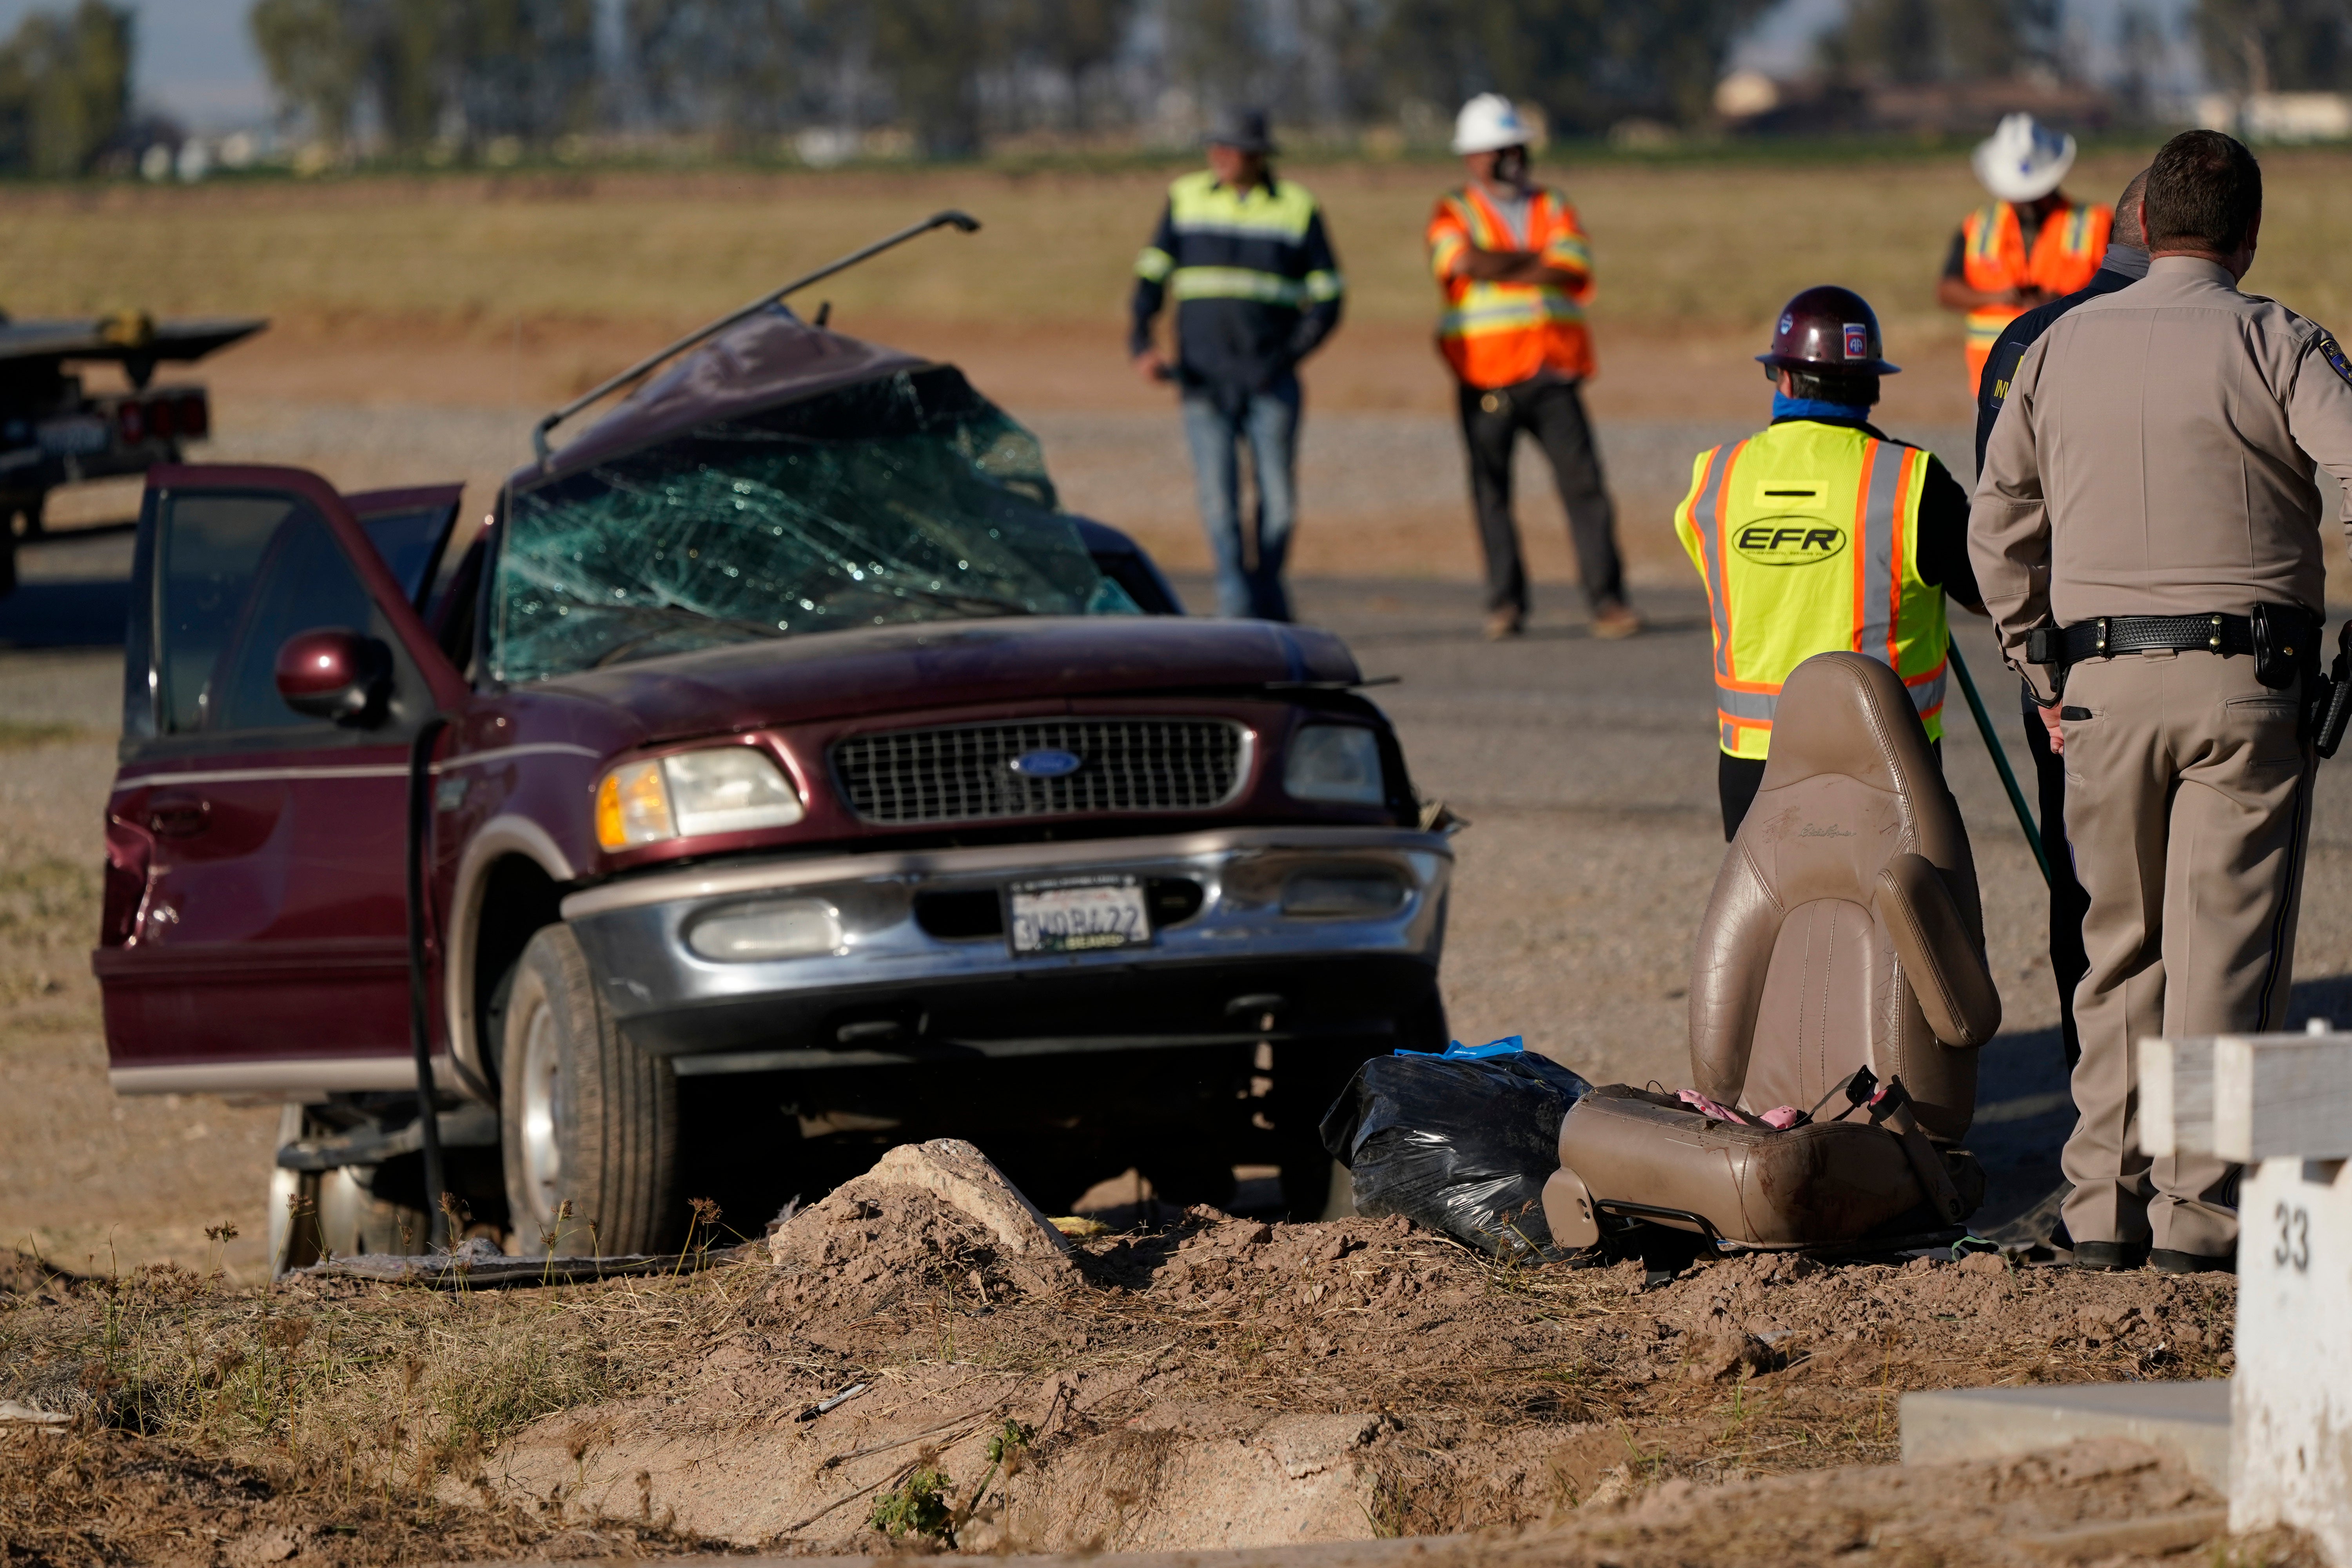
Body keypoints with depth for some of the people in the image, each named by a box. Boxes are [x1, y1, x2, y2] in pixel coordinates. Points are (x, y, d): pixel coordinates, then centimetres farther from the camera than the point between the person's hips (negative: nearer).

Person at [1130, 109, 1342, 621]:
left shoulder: (1297, 209, 2)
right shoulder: (1186, 199, 7)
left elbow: (1326, 301, 3)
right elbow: (1153, 275, 5)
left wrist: (1286, 358, -11)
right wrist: (1141, 341, -11)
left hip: (1270, 382, 0)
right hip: (1204, 381, 1)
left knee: (1279, 500, -1)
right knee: (1219, 497, -9)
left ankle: (1268, 595, 19)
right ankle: (1235, 604, -7)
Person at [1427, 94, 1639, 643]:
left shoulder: (1554, 208, 16)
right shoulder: (1453, 214, 8)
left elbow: (1575, 269, -3)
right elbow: (1464, 261, -14)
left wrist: (1498, 269, -8)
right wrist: (1537, 261, -7)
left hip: (1553, 374, 1)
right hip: (1486, 375, -1)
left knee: (1584, 483, -7)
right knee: (1492, 491, 0)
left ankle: (1606, 601, -9)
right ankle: (1505, 603, 9)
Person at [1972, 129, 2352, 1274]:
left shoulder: (2059, 350, 10)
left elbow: (1998, 531, 12)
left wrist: (2042, 674, 18)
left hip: (2101, 684, 3)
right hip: (2245, 680, -3)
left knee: (2119, 951, 13)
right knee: (2223, 952, 0)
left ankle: (2104, 1201, 11)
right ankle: (2198, 1209, -3)